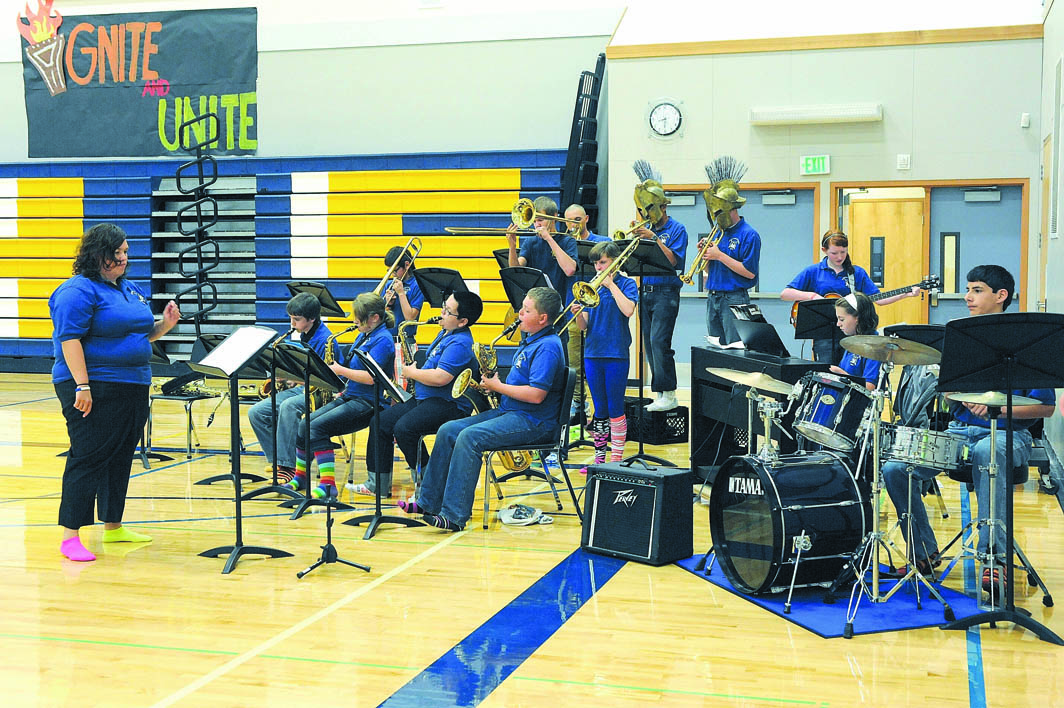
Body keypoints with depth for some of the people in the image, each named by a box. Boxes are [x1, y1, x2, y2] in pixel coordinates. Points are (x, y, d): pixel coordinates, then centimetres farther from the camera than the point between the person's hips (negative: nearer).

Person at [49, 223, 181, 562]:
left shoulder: (130, 290, 16)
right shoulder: (78, 291, -10)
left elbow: (141, 335, 24)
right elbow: (70, 339, -18)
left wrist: (165, 324, 4)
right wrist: (82, 386, -24)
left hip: (133, 388, 8)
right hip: (94, 390, -8)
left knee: (120, 458, 13)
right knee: (88, 459, -7)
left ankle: (113, 527, 23)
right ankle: (70, 537, -3)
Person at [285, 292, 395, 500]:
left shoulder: (382, 340, -13)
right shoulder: (363, 336, 17)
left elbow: (370, 377, -23)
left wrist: (339, 370, -15)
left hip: (367, 403, -9)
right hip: (349, 396, 9)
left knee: (317, 427, -24)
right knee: (304, 425, -2)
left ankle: (328, 484, -24)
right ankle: (300, 477, 14)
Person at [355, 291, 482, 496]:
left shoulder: (460, 343, -18)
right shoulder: (445, 333, 16)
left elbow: (440, 378, -28)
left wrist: (412, 372, -12)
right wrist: (413, 369, 10)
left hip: (449, 405, -11)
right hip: (423, 398, 11)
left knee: (404, 428, -30)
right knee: (380, 421, 6)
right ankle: (378, 482, 11)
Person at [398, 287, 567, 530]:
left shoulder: (548, 346, -15)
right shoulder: (529, 341, 17)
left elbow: (536, 395, -25)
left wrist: (497, 386, -13)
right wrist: (493, 382, 5)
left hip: (533, 422, -10)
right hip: (507, 411, 10)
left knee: (469, 437, -28)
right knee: (448, 431, 0)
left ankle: (454, 516, -26)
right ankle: (428, 503, 2)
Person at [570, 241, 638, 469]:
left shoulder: (626, 284, 0)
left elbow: (628, 310, -20)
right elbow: (583, 326, 9)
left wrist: (611, 285, -13)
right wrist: (578, 313, -12)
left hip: (616, 354, -4)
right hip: (593, 353, 5)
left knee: (615, 409, 0)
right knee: (599, 409, 10)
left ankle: (617, 458, 6)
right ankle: (599, 457, 15)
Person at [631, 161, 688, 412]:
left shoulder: (676, 229, -3)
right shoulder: (646, 229, 14)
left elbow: (672, 259, -16)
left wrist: (653, 238, -19)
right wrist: (634, 237, -6)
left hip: (666, 292, -7)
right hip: (646, 291, 7)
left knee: (659, 341, -15)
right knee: (649, 343, 6)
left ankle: (669, 394, -11)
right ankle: (660, 394, 12)